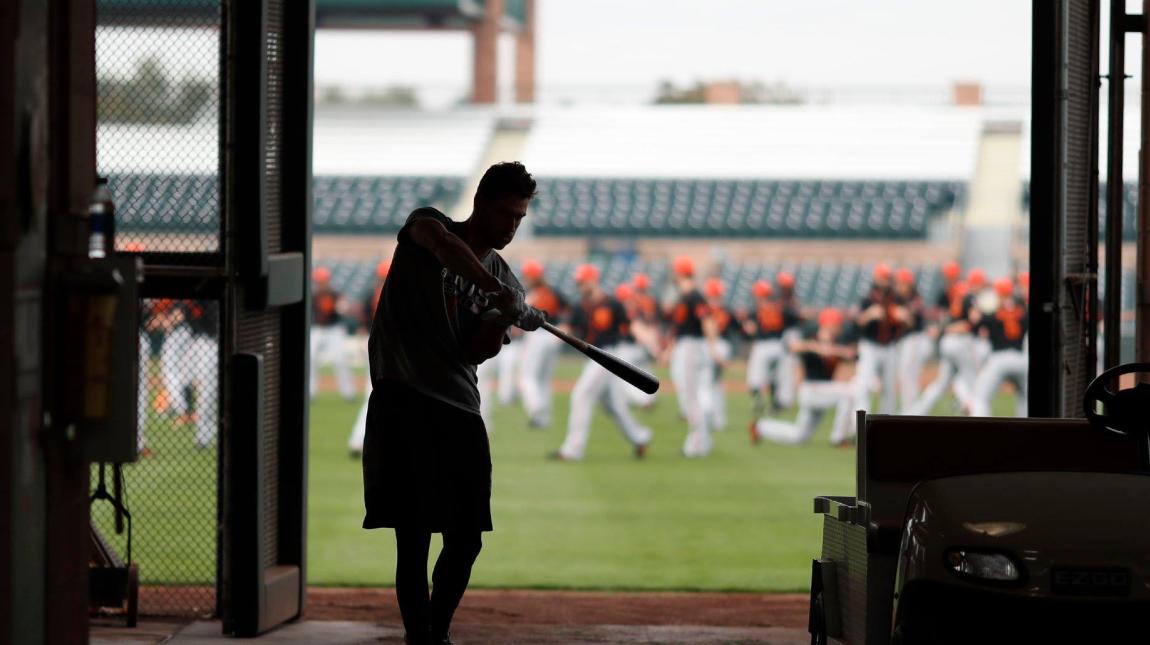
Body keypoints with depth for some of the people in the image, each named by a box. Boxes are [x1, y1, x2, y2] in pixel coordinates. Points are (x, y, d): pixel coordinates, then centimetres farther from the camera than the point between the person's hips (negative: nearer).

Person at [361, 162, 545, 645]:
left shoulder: (504, 280, 14)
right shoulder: (428, 224, 0)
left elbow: (476, 354, 4)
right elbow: (439, 242, -26)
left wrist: (501, 324, -16)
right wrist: (497, 293, -33)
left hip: (460, 410, 6)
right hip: (402, 402, -6)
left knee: (466, 540, 5)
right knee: (414, 536, -11)